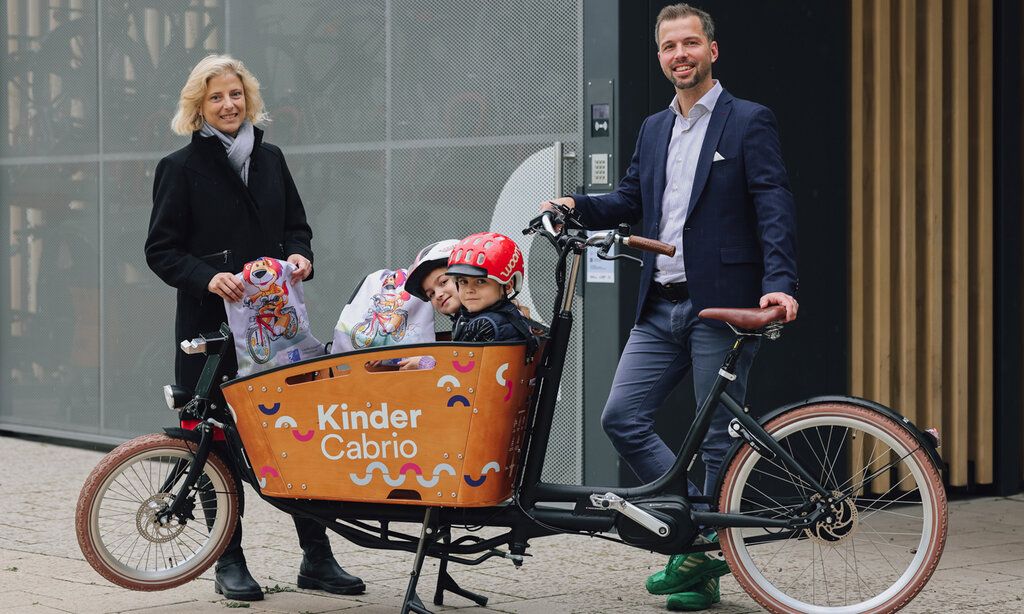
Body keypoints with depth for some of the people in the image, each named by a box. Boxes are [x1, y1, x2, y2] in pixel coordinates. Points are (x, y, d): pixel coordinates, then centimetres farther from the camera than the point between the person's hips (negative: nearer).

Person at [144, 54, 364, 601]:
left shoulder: (270, 159, 13)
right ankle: (229, 564, 11)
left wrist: (299, 256, -2)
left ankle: (316, 557, 7)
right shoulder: (181, 167, 0)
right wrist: (208, 277, -19)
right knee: (220, 440, 1)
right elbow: (161, 250, -2)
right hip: (211, 323, -3)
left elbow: (297, 225, 20)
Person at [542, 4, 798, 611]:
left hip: (721, 307, -6)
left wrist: (779, 281, -23)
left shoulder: (749, 122, -2)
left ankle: (703, 564, 11)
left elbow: (775, 208, -10)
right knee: (622, 417, 0)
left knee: (717, 436, 0)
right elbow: (630, 200, 18)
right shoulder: (654, 129, 17)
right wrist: (576, 205, -1)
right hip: (661, 308, 6)